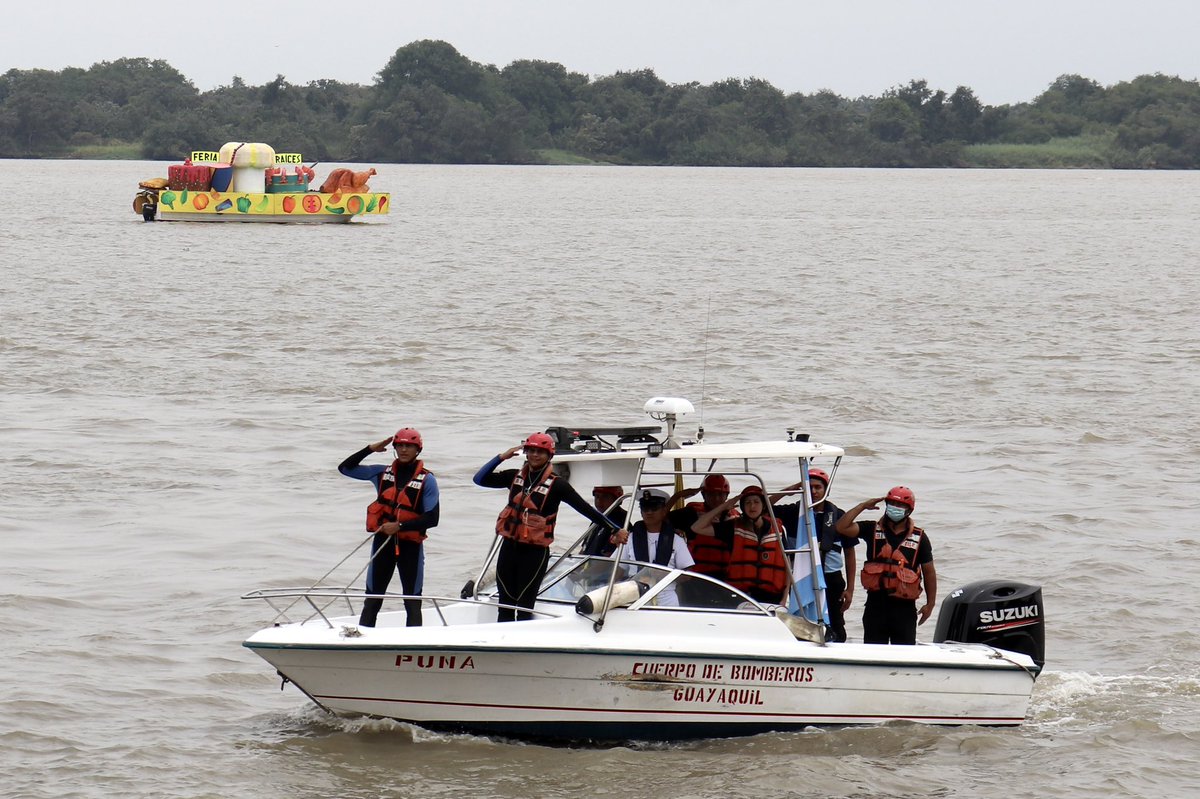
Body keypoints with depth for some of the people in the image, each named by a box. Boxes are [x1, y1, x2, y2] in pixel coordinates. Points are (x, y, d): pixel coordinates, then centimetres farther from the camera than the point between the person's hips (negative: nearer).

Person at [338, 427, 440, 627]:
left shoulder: (427, 480, -4)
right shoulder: (382, 473, 7)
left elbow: (432, 518, -10)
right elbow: (345, 468, 9)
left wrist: (399, 526, -16)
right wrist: (370, 449, -1)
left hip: (411, 544, -3)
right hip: (383, 541, 3)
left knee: (413, 601, 3)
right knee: (372, 599, 4)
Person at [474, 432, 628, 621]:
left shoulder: (556, 485, -4)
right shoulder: (515, 477, 9)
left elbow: (586, 509, -6)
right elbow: (480, 479, 8)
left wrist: (615, 529, -9)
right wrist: (501, 457, -2)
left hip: (535, 552, -4)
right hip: (509, 548, 5)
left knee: (524, 607, -4)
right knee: (505, 605, 7)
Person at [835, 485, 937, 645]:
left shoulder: (919, 538, 4)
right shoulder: (872, 530, 5)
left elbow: (929, 572, 8)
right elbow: (842, 527, -7)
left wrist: (930, 604, 3)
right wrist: (863, 506, -6)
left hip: (904, 607, -1)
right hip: (876, 604, 1)